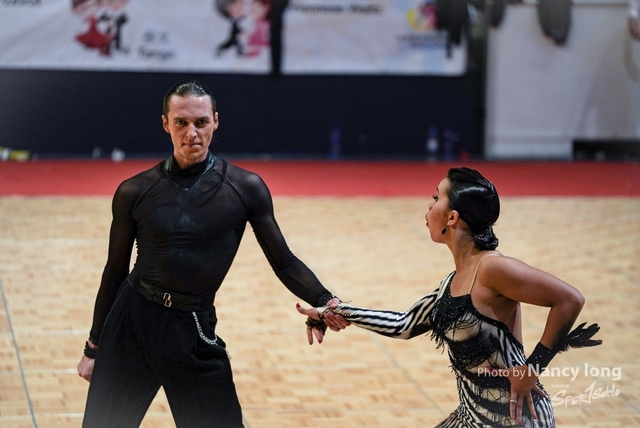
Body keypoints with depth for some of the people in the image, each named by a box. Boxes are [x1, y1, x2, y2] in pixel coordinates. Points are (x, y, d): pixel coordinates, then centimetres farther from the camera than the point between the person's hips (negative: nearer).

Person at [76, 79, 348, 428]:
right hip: (131, 321, 1)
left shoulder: (246, 188, -2)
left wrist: (324, 301, -17)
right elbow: (115, 271, 8)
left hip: (193, 334, -1)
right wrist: (94, 347, 11)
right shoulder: (135, 192, 0)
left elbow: (284, 262, 1)